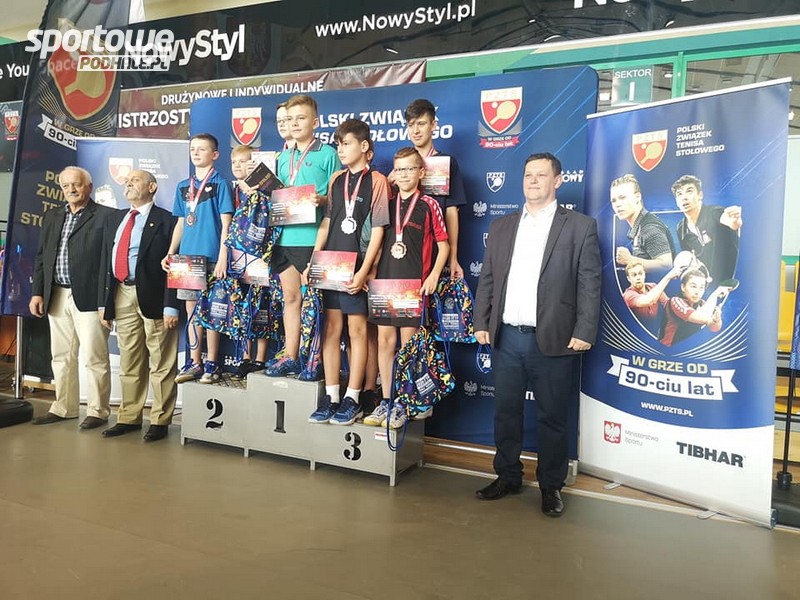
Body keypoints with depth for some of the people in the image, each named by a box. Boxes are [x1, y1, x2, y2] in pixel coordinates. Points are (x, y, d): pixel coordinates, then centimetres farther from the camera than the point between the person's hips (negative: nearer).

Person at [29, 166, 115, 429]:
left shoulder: (105, 216, -4)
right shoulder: (52, 217, 17)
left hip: (89, 297, -7)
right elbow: (41, 257, 17)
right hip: (56, 297, 7)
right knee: (61, 356, 14)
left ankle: (97, 412, 9)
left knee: (94, 358, -2)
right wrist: (37, 292, 9)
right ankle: (63, 408, 26)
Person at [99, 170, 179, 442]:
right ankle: (129, 417, 25)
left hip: (153, 296, -6)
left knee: (160, 363, 1)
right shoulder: (115, 218, 17)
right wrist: (105, 303, 10)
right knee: (129, 363, 14)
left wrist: (171, 306, -15)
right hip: (122, 296, 7)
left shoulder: (166, 221, -3)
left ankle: (160, 421, 10)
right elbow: (106, 261, 16)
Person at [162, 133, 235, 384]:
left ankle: (212, 364, 8)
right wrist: (170, 254, 10)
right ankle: (194, 362, 18)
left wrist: (222, 258, -14)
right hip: (187, 257, 6)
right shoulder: (183, 187, 15)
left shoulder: (220, 184, -1)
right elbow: (180, 224, 19)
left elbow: (226, 224, -7)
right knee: (191, 309, 9)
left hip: (211, 257, -5)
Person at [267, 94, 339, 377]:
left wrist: (322, 199, -22)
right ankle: (290, 357, 18)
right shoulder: (283, 157, 18)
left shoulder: (327, 153, -1)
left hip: (312, 236, -6)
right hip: (285, 235, 6)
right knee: (290, 297, 10)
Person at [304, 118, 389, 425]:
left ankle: (352, 399, 9)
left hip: (356, 268, -5)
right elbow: (326, 224, 14)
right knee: (331, 329, 6)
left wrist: (363, 272, -14)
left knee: (356, 330, 0)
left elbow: (377, 230, -7)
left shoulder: (376, 181, -3)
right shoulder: (336, 180, 13)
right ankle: (331, 396, 14)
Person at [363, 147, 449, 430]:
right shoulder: (386, 203, 11)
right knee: (384, 340, 7)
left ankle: (402, 405, 12)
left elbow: (443, 245, 0)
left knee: (408, 343, 1)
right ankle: (386, 402, 17)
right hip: (384, 280, 5)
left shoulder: (429, 204, -2)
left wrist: (433, 276, -11)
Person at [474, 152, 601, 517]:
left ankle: (551, 486, 23)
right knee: (505, 412, 13)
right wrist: (481, 323, 4)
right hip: (506, 337, 4)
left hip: (553, 340, -4)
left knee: (552, 418, 7)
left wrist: (584, 332, -11)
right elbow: (487, 280, 12)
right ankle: (508, 477, 29)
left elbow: (589, 284, -4)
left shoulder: (580, 226, 1)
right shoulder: (501, 227, 13)